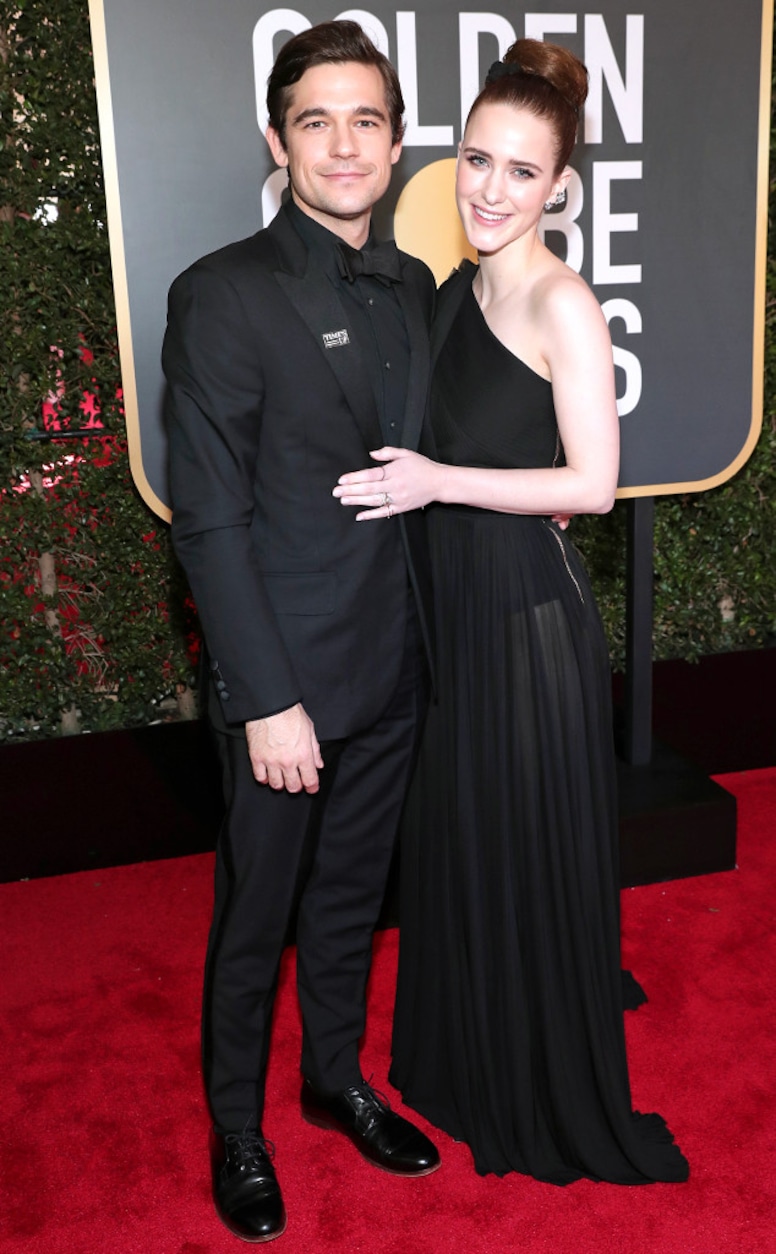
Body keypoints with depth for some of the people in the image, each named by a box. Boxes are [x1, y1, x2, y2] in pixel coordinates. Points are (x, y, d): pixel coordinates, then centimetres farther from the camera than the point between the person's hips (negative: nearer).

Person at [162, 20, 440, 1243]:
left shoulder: (413, 287, 6)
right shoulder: (223, 295, -14)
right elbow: (208, 521, -16)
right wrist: (267, 700, -18)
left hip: (395, 670, 6)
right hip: (288, 680, -5)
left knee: (351, 896, 22)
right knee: (256, 919, 13)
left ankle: (338, 1079, 45)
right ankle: (236, 1128, 36)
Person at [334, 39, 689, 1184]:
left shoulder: (562, 304, -15)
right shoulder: (457, 292, 9)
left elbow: (593, 483, -18)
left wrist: (437, 482, -18)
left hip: (531, 616, -8)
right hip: (457, 610, 8)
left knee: (534, 856, 7)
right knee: (457, 843, 19)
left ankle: (559, 1102, 31)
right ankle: (468, 1067, 42)